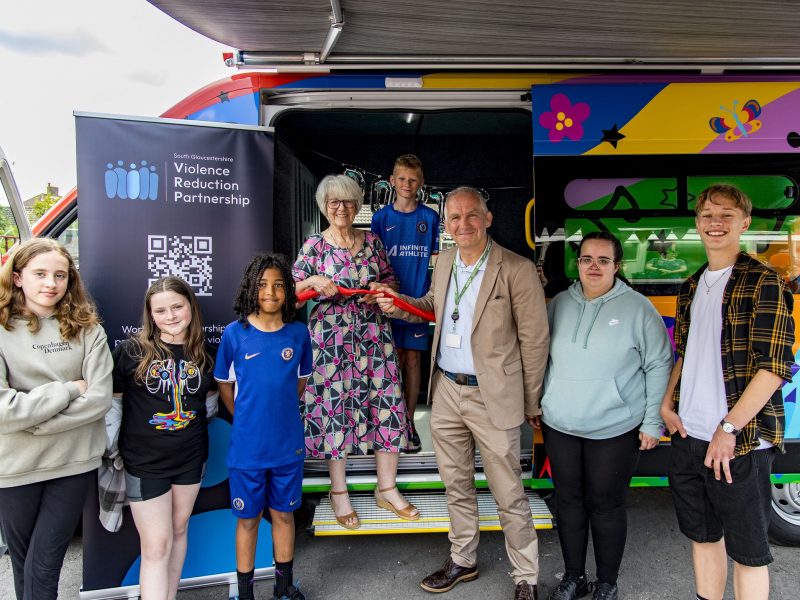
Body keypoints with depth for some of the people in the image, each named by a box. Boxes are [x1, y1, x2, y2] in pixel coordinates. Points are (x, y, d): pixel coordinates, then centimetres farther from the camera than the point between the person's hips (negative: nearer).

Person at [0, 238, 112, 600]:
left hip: (74, 461, 0)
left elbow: (100, 398, -11)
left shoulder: (86, 328, -3)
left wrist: (34, 419, -15)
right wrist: (68, 389, -14)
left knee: (44, 566, 7)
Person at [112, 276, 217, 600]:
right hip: (144, 462, -4)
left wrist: (195, 419, 1)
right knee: (156, 546, -2)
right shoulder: (131, 351, -12)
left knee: (179, 530, 18)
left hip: (191, 457, 4)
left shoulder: (206, 353, -1)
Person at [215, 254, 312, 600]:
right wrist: (245, 420, 4)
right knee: (248, 519, 12)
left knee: (284, 514, 17)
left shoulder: (298, 333, -3)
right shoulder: (235, 333, -8)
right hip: (247, 445, -1)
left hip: (288, 444, 2)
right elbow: (225, 385, 4)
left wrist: (279, 412, 6)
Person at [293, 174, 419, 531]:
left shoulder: (372, 242, 8)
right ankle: (339, 492, 23)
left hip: (373, 337, 3)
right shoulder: (314, 246, 1)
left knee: (386, 406, 3)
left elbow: (392, 281, 15)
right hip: (330, 340, -2)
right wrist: (313, 280, -18)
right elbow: (291, 290, 1)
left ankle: (387, 489, 21)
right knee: (335, 408, 4)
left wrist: (381, 288, -6)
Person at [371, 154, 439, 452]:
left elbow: (435, 260, 6)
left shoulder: (430, 217, 3)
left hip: (418, 300, 0)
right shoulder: (381, 217, 3)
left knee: (412, 360, 6)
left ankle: (409, 420, 18)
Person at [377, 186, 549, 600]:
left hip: (492, 399, -6)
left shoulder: (517, 269, -14)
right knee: (456, 486, 20)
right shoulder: (444, 262, 5)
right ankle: (462, 561, 40)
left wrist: (530, 403, -4)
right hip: (446, 393, 6)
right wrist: (398, 305, 2)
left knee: (509, 496, 7)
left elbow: (534, 339, -9)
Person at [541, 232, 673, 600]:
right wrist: (537, 405, 12)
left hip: (615, 431, -4)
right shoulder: (560, 304, 4)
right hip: (559, 427, 4)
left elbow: (659, 366, -5)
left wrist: (653, 423, -6)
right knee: (568, 501, 14)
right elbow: (543, 358, 13)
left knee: (606, 506, 8)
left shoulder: (638, 308, -7)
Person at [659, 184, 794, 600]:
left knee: (747, 548, 9)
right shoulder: (692, 287, 12)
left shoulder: (764, 282, -9)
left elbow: (774, 366, -15)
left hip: (740, 441, -6)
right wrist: (667, 402, 5)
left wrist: (729, 429, -18)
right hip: (688, 436, 6)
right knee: (702, 534, 19)